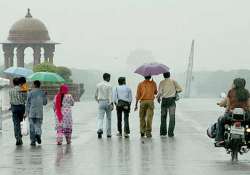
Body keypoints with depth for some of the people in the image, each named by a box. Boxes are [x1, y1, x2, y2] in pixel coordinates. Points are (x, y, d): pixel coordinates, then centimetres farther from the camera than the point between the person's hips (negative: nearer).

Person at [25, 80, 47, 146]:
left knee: (32, 127, 5)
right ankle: (38, 134, -22)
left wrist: (26, 112, 1)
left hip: (31, 113, -1)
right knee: (38, 126, 8)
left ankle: (33, 141, 3)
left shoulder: (30, 93, -3)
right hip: (39, 113, 1)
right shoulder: (42, 93, 2)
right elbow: (45, 103, 11)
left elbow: (28, 103, -3)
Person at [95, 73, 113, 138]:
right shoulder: (109, 85, -6)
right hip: (107, 102, -2)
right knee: (108, 118, 11)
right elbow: (110, 95, -17)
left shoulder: (98, 85, 7)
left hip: (101, 102, 2)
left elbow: (96, 95, 15)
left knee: (100, 118, -4)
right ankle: (108, 133, 16)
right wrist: (111, 104, -23)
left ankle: (100, 129, -31)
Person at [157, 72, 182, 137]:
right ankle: (170, 133, -4)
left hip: (164, 100, 0)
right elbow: (180, 89, -4)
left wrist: (158, 98, 11)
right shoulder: (173, 81, -1)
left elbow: (159, 92, -9)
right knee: (172, 117, 2)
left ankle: (163, 131, 15)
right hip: (172, 100, 0)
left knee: (163, 117, 14)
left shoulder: (162, 82, -4)